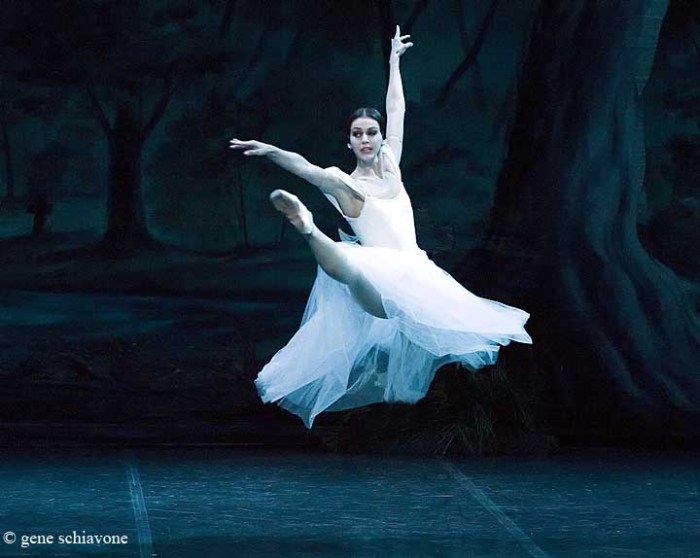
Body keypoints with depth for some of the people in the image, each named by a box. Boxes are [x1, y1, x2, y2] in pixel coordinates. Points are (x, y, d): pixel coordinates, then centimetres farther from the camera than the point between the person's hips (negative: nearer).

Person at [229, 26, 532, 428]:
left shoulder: (390, 165, 14)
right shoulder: (345, 183, -2)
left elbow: (397, 108, 24)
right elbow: (306, 169, -21)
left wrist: (394, 60, 32)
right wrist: (271, 151, -40)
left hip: (413, 272, 9)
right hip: (382, 274, -9)